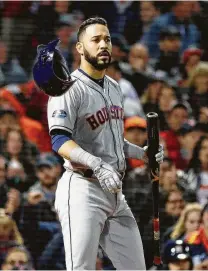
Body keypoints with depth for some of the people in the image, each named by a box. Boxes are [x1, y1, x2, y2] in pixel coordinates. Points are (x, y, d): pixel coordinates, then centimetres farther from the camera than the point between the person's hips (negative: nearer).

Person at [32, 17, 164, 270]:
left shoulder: (114, 87, 16)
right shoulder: (70, 89, -11)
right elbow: (60, 141, -22)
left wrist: (141, 153, 12)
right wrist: (97, 165, -35)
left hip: (115, 193, 8)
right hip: (83, 190, -8)